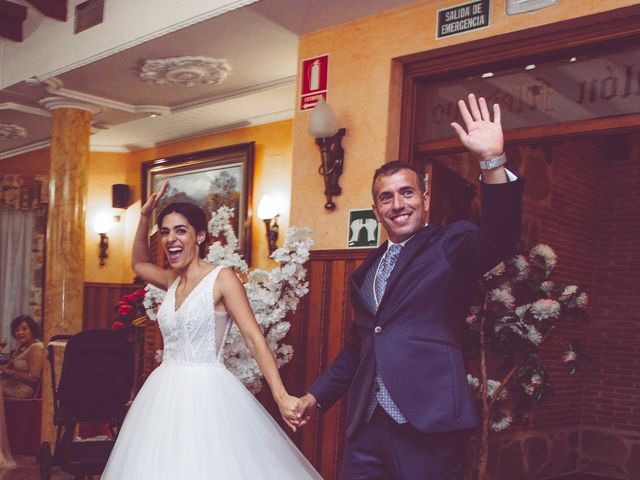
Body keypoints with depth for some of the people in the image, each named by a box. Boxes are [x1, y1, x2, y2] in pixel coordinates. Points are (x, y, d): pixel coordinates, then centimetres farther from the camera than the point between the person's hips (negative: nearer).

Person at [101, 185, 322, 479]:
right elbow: (139, 264, 33)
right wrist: (144, 217, 19)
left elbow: (255, 340, -16)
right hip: (166, 393, 7)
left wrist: (281, 396, -27)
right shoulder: (173, 281, 11)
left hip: (206, 393, -7)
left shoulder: (222, 278, -10)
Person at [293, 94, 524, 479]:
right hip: (367, 425, 6)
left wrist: (492, 161, -33)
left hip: (428, 423, -6)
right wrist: (319, 394, 24)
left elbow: (499, 239, -21)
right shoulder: (365, 273, 18)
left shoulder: (450, 246, 0)